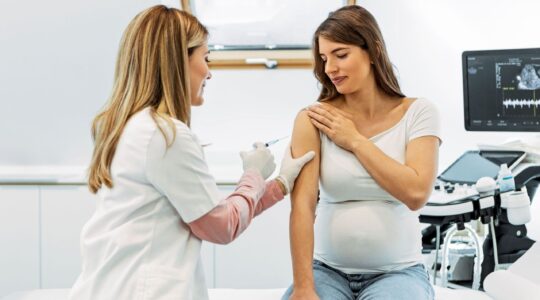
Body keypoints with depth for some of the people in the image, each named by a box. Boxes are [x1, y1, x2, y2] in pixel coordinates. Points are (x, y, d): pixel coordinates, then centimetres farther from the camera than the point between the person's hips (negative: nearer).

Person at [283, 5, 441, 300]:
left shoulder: (417, 113, -3)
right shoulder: (314, 120, -5)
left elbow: (416, 194, -14)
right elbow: (302, 204, -15)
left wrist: (355, 140, -11)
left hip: (397, 271, 0)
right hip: (328, 269, 0)